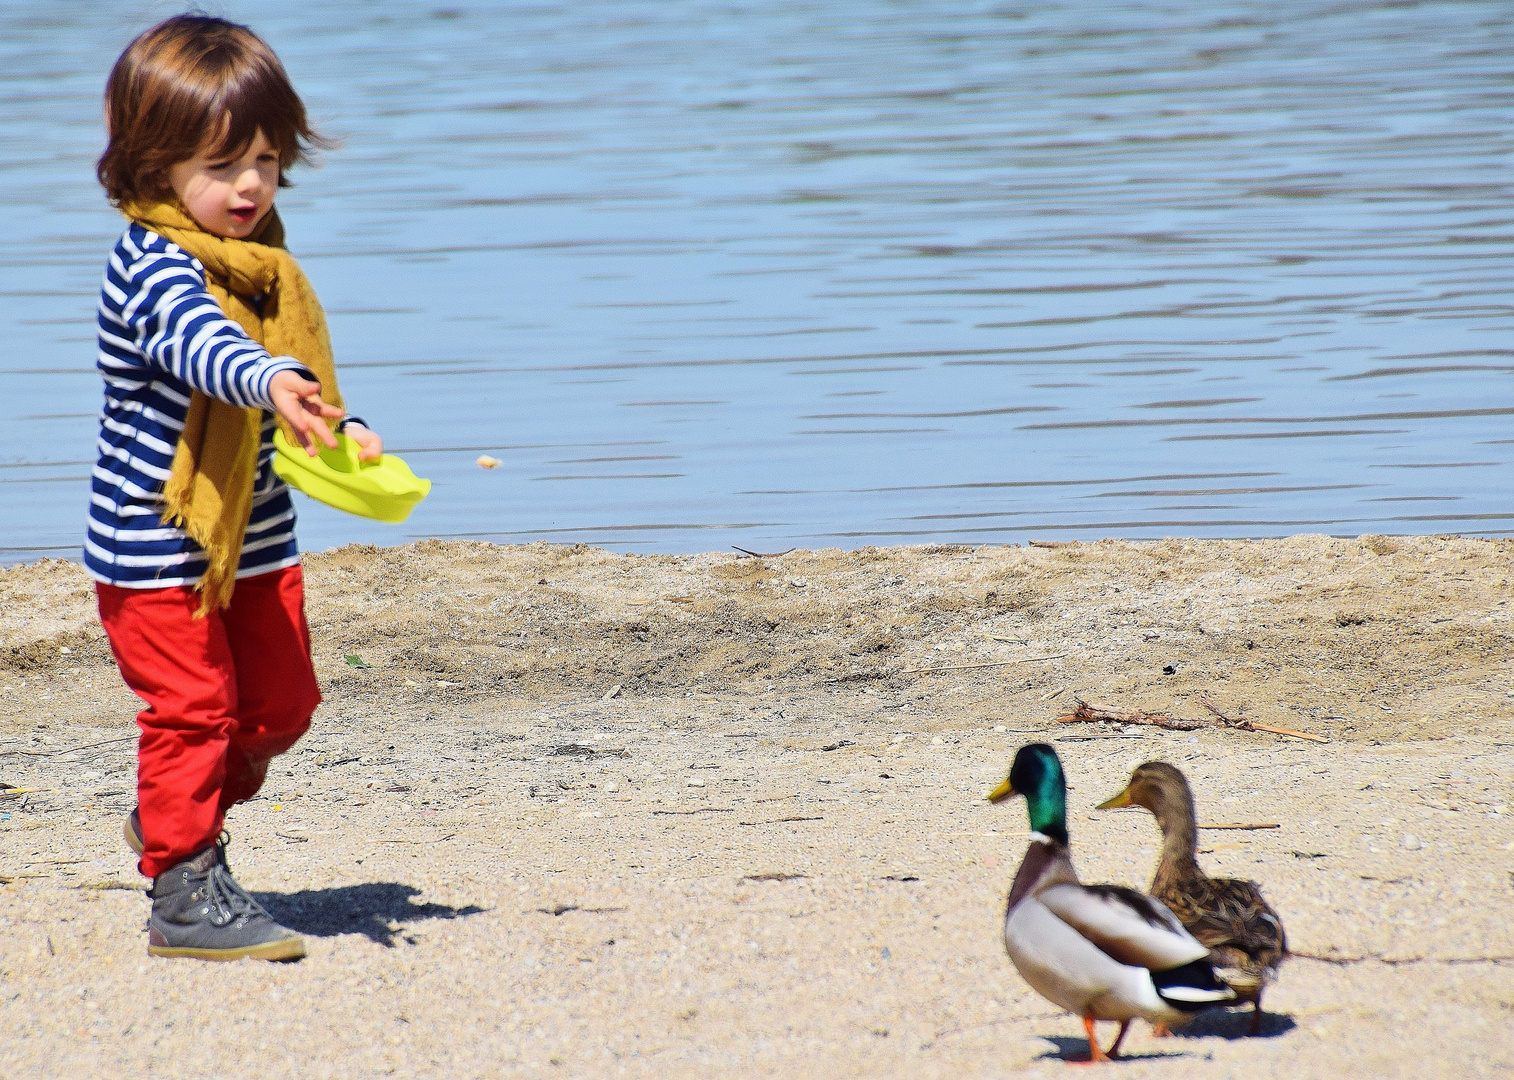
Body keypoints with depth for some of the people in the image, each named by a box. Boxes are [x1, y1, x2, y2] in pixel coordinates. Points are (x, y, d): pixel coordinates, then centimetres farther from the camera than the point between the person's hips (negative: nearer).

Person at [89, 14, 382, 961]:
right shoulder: (151, 266, -20)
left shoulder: (264, 263, 6)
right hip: (157, 538, -8)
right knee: (191, 707, -5)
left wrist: (343, 433, 3)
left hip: (256, 536, 8)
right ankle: (186, 893, 4)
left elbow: (301, 365, 20)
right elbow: (197, 341, -41)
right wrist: (271, 380, -59)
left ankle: (178, 820, 36)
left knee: (280, 704, 13)